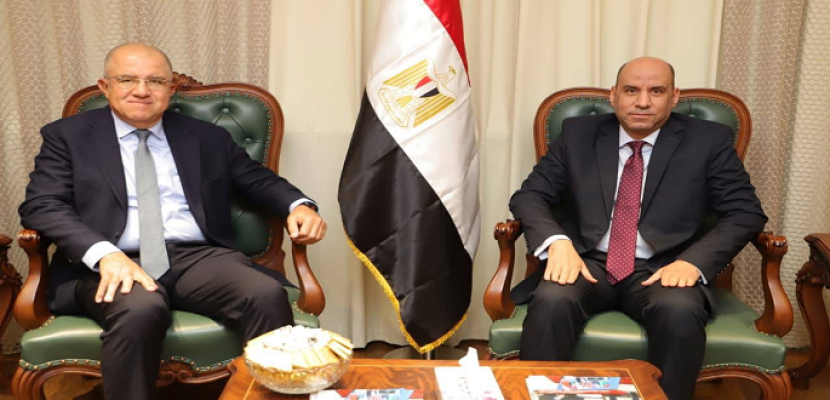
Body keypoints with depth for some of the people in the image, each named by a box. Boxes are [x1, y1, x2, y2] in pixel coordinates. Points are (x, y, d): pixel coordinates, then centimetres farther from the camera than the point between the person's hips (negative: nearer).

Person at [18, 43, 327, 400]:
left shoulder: (207, 137, 18)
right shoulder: (68, 136, 11)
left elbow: (259, 179, 23)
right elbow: (41, 206, 0)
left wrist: (297, 206, -2)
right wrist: (105, 253, -19)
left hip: (198, 258, 2)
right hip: (112, 264, -2)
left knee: (267, 294, -28)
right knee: (139, 310, -37)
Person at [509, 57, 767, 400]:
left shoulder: (709, 142, 6)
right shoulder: (578, 134, 8)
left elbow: (746, 212, 1)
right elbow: (529, 195, 5)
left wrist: (693, 261, -16)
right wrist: (556, 241, -17)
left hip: (662, 270, 0)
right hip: (587, 262, 1)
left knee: (680, 311, -33)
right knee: (551, 301, -31)